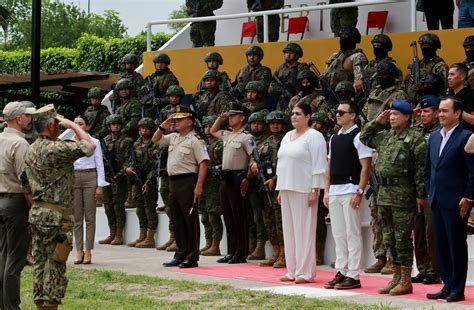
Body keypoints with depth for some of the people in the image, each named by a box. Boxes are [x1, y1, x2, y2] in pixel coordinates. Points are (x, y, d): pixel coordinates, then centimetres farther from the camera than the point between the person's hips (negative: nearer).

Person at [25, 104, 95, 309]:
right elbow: (90, 146, -15)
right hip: (56, 215, -8)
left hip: (36, 213, 8)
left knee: (40, 262, 10)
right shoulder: (55, 149, -17)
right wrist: (72, 125, -6)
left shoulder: (31, 150, 11)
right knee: (55, 265, -4)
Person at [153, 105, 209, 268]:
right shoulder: (173, 137, 15)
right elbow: (155, 140, 28)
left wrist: (199, 186, -22)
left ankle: (192, 257, -1)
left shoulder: (194, 140, -9)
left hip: (187, 182, -8)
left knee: (190, 220, -4)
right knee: (177, 220, 12)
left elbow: (203, 163, -15)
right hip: (173, 182, 8)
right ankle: (180, 255, 19)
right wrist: (162, 127, 10)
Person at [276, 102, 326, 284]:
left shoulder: (314, 137, -7)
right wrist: (280, 189, 16)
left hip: (303, 190, -8)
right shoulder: (288, 136, 18)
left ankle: (305, 272, -3)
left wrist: (315, 191, -17)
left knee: (304, 230, -6)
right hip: (287, 188, 8)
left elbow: (318, 165, -12)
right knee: (289, 230, 8)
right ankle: (293, 270, 14)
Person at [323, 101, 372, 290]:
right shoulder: (334, 138, 15)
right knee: (338, 234, 9)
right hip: (334, 192, 7)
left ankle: (353, 276, -1)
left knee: (352, 234, -4)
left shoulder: (358, 136, -7)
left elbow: (366, 167, -11)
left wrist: (359, 192, -16)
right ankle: (341, 272, 15)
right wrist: (327, 191, 14)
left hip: (351, 191, -7)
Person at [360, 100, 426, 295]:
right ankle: (396, 277, 21)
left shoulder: (415, 139, -9)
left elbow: (421, 168, -13)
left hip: (403, 196, -8)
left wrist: (421, 194, -16)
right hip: (384, 194, 8)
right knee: (389, 239, 12)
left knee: (402, 239, -4)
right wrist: (378, 122, 15)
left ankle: (406, 281, 3)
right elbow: (364, 137, 28)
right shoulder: (385, 137, 15)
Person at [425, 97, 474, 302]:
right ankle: (448, 286, 17)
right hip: (437, 201, 7)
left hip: (455, 202, -7)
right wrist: (429, 193, 14)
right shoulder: (434, 137, 13)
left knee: (457, 245, -1)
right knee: (441, 245, 9)